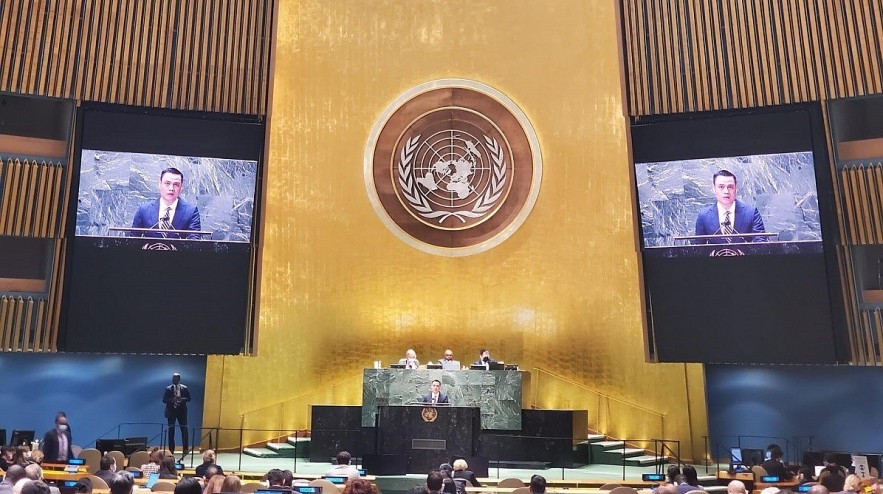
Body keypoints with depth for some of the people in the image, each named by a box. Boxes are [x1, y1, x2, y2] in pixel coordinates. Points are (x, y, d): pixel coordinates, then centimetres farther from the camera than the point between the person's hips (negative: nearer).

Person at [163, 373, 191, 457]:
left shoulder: (184, 388, 3)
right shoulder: (168, 388, 2)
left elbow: (188, 398, 2)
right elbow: (164, 400, -2)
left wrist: (182, 399, -18)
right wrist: (172, 400, -20)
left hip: (182, 411, 0)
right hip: (171, 411, 0)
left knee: (184, 430, -4)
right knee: (171, 431, 3)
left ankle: (185, 449, 0)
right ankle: (171, 450, 11)